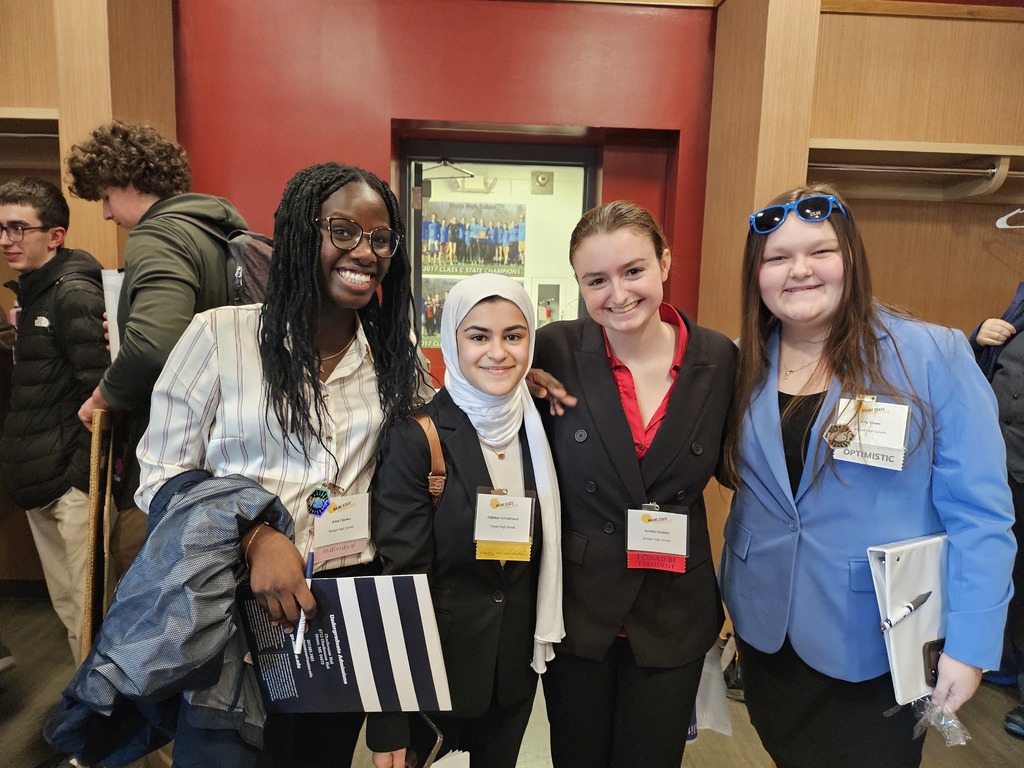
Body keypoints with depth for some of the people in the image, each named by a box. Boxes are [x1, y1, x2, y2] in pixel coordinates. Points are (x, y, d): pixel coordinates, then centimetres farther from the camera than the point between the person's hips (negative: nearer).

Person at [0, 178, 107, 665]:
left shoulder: (74, 294, -12)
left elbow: (99, 392, -19)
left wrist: (84, 478, -19)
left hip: (74, 482, -9)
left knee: (88, 611, 0)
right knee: (66, 607, 18)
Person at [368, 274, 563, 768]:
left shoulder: (542, 427, -2)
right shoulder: (416, 438, -17)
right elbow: (398, 577, -17)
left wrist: (545, 634, 5)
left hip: (518, 664, 5)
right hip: (437, 663, -4)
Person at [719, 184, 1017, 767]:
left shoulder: (934, 357, -14)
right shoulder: (741, 364, -5)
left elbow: (979, 513, -12)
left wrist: (970, 644, -14)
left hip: (877, 644, -3)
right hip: (764, 630, 4)